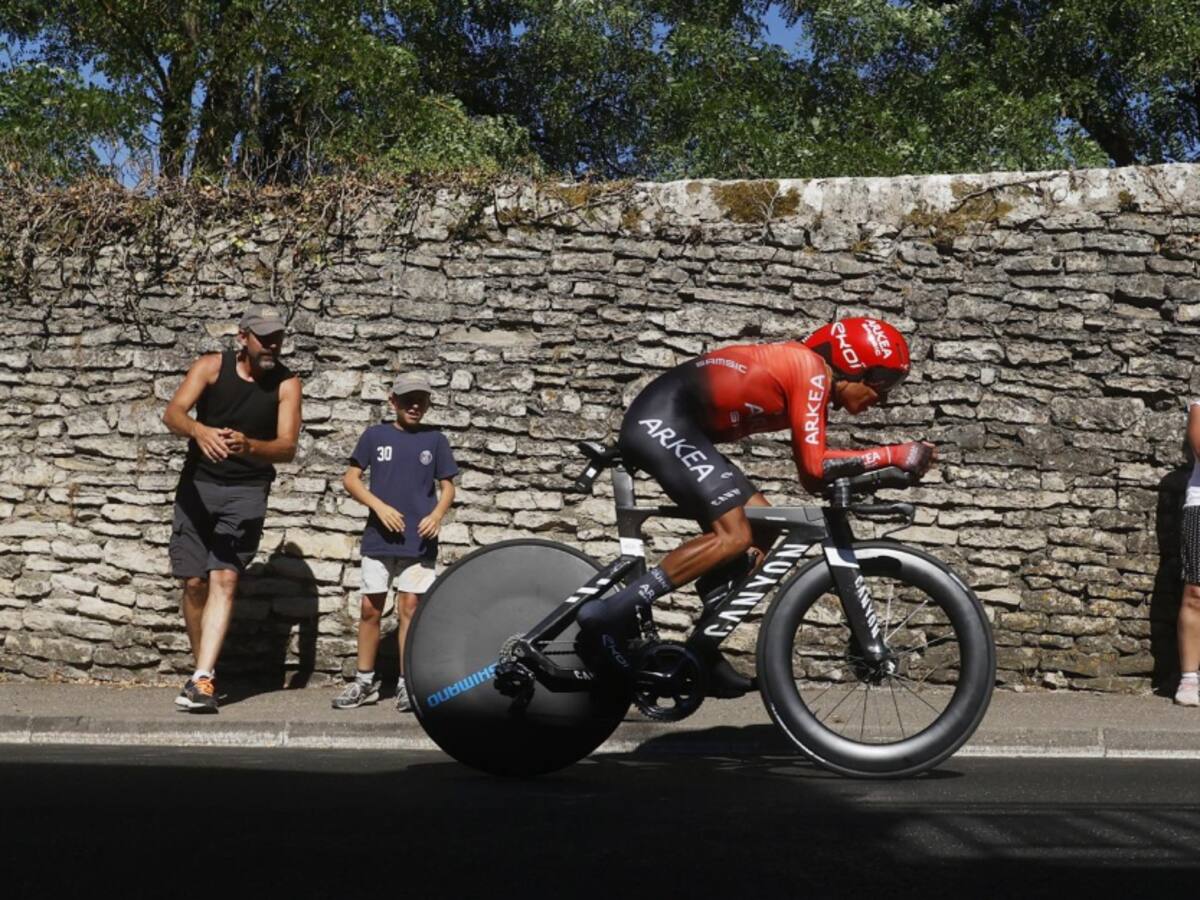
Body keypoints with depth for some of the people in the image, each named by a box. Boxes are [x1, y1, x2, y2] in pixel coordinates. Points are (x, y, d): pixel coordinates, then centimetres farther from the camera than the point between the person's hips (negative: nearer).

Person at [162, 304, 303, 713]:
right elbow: (172, 412, -17)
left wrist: (248, 446, -34)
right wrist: (200, 430, -40)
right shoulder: (211, 367, -5)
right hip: (198, 483, 1)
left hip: (246, 491, -1)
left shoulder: (287, 383, -5)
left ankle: (201, 679, -19)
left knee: (224, 579, -14)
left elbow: (287, 448, -13)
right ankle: (204, 666, 19)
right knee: (194, 582, 2)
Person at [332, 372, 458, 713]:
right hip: (379, 537, 0)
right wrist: (379, 506, -10)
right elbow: (351, 478, 4)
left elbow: (447, 486, 9)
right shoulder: (375, 435, 4)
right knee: (371, 608, 4)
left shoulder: (435, 440, 6)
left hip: (419, 540, 0)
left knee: (410, 607, -2)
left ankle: (407, 684, 3)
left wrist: (437, 514, -10)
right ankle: (365, 682, 15)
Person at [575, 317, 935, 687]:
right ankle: (609, 615, -20)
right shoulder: (812, 371, -12)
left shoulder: (806, 375, 17)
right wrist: (894, 455, -15)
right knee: (734, 536, -18)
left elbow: (812, 476, 16)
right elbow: (815, 466, -20)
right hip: (661, 422, -11)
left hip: (670, 427, 11)